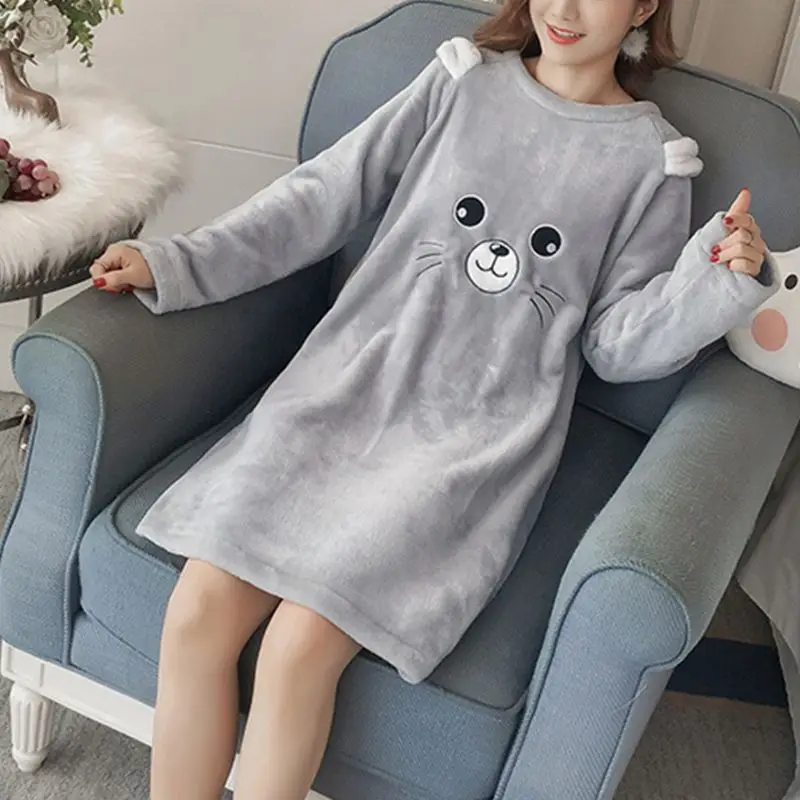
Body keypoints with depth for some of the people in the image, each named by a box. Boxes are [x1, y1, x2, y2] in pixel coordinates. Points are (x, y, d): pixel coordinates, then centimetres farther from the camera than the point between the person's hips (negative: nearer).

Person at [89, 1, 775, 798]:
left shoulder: (652, 162, 7)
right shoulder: (462, 81, 10)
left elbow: (617, 344, 8)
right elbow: (324, 195, 8)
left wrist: (718, 280, -10)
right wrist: (174, 264, 3)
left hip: (480, 438, -2)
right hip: (351, 380, 3)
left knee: (301, 646, -22)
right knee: (197, 611, -15)